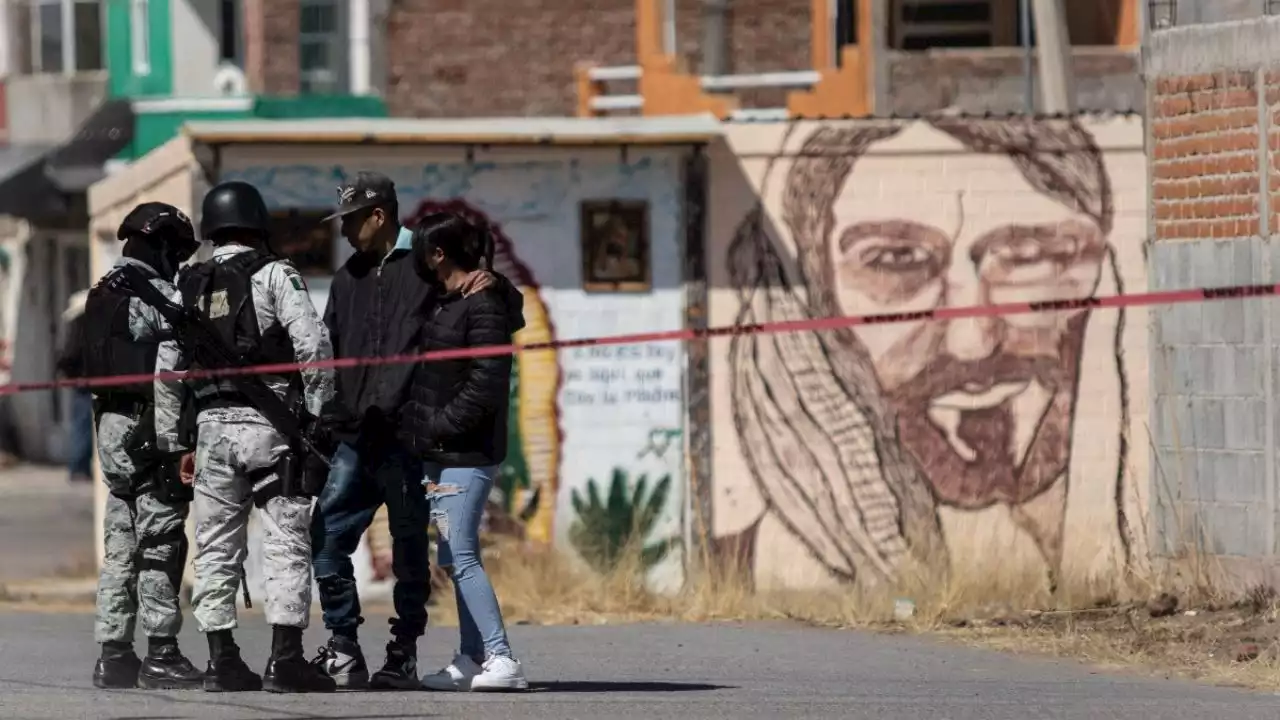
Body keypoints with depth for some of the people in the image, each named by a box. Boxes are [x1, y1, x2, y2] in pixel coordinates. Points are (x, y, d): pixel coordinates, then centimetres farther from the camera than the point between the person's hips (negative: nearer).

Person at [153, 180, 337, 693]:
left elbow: (167, 370, 13)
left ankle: (222, 661, 7)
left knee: (216, 548, 8)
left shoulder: (190, 287, 13)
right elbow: (313, 343, -12)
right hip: (270, 421, -4)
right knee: (286, 541, -4)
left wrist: (172, 441, 18)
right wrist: (321, 413, -6)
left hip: (213, 424, 4)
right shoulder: (273, 275, -1)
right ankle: (285, 660, -11)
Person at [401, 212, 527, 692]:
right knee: (456, 558, 11)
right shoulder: (446, 303, 15)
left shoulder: (484, 306, -13)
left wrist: (439, 426, -15)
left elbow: (486, 384, -19)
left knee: (459, 557, -13)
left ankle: (501, 660, -15)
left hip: (466, 453, -10)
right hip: (442, 453, 10)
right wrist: (417, 424, 8)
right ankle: (471, 660, 15)